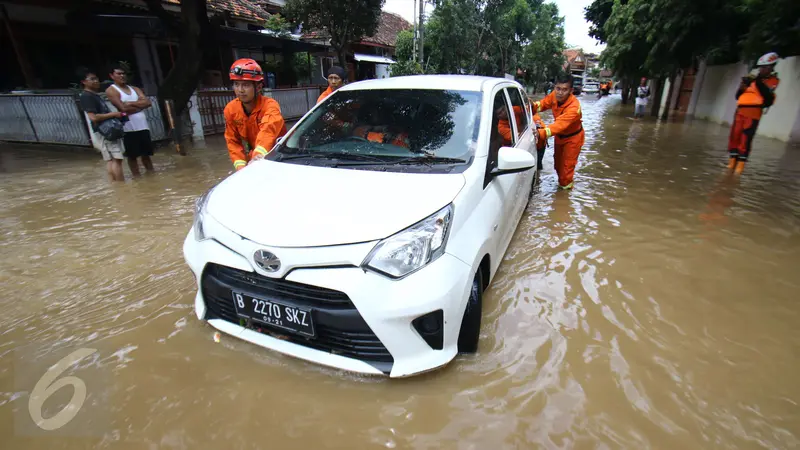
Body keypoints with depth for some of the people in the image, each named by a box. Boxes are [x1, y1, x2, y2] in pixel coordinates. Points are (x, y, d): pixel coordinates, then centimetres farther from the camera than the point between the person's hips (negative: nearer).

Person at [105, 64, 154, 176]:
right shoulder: (111, 91, -2)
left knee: (146, 153, 10)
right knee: (132, 155, 1)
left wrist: (131, 103, -10)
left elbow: (148, 102, 1)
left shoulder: (134, 89, 16)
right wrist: (140, 105, -2)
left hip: (143, 126, 5)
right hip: (128, 128, -5)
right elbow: (124, 108, -15)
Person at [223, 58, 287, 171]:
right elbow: (233, 141, -7)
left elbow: (269, 129, -49)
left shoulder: (270, 106, -27)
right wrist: (240, 164, -24)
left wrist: (259, 153, -68)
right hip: (253, 156, 4)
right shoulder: (230, 109, -11)